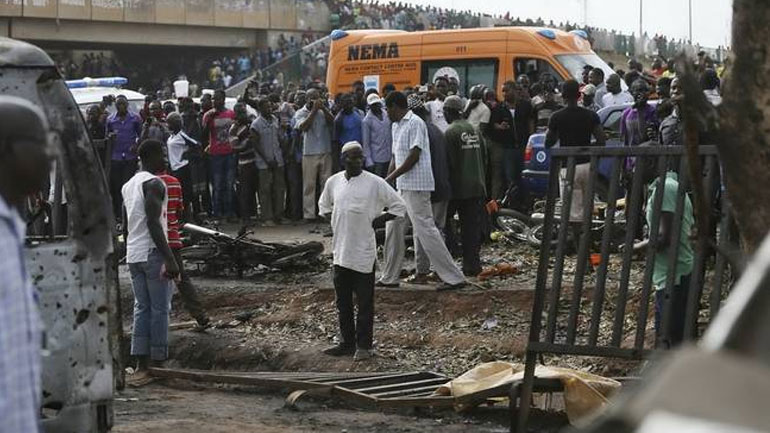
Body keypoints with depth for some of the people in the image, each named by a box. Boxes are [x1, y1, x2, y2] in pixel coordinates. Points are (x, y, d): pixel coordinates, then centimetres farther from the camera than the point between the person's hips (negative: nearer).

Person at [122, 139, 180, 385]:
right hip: (153, 253, -8)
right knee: (159, 309, -1)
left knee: (141, 307, 9)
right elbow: (153, 223, -19)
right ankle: (158, 362, 1)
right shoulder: (154, 184, -11)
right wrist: (170, 259, -21)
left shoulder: (127, 186, 16)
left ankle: (141, 367, 6)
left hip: (133, 254, 8)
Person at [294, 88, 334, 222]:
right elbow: (303, 127, -15)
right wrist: (314, 110, -16)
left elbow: (332, 121, -6)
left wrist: (323, 108, -17)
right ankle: (308, 214, 1)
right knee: (309, 185, -1)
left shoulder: (324, 110, 10)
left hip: (326, 152, 3)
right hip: (309, 154, -2)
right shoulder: (301, 113, 3)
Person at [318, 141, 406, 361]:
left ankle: (364, 345, 9)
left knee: (364, 302, 1)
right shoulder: (333, 182, 6)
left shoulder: (374, 183, -7)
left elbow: (399, 206, -2)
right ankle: (347, 342, 22)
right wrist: (335, 222, 9)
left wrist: (375, 222, -6)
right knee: (343, 300, 11)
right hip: (340, 250, 5)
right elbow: (324, 206, 24)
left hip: (363, 252, -4)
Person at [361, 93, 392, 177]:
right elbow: (365, 143, -7)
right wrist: (369, 161, -11)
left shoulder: (386, 115, 7)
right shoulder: (367, 121, -7)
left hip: (388, 157, 5)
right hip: (377, 158, -5)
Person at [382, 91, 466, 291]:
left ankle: (454, 277, -9)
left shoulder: (415, 123, -12)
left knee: (425, 229, -12)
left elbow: (414, 156, -18)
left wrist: (390, 178, -16)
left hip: (416, 185, -10)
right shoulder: (396, 126, 18)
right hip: (403, 186, 10)